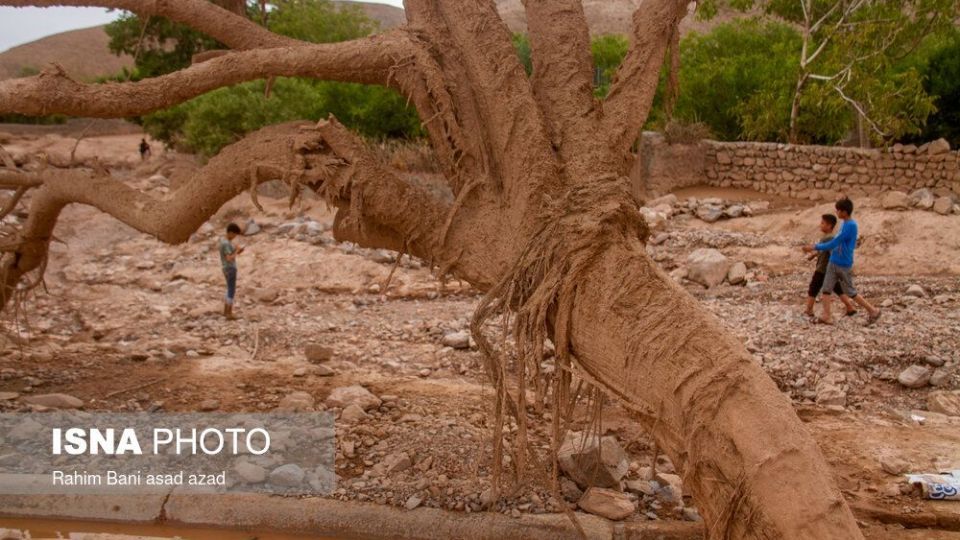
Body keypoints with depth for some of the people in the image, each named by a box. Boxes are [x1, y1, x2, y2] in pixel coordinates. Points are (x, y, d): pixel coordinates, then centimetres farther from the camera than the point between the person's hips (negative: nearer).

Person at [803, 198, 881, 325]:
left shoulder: (850, 225, -21)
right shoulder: (845, 224, 8)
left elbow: (833, 243, -23)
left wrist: (815, 247, -20)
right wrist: (816, 248, 15)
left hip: (844, 265, -8)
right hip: (833, 262, 8)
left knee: (850, 292, 4)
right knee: (826, 289, 1)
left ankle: (873, 311, 19)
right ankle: (826, 316, 3)